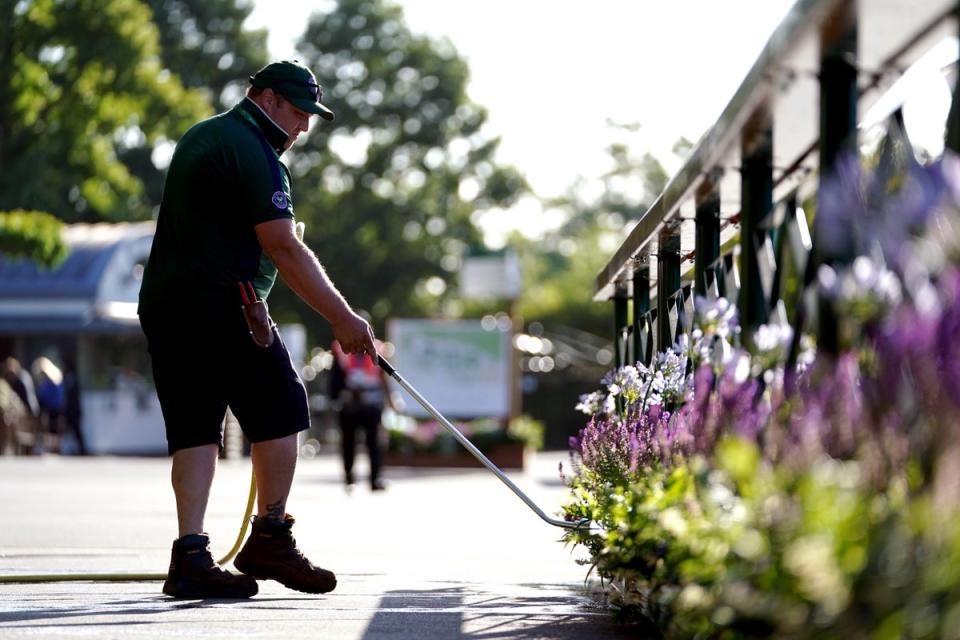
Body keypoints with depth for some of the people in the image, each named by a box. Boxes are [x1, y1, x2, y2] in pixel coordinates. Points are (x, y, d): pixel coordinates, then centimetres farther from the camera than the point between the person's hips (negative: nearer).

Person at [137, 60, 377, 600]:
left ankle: (190, 556, -5)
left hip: (163, 304, 9)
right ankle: (270, 539, 7)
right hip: (223, 306, -9)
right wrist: (342, 318, -14)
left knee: (194, 426, 4)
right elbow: (285, 250, -16)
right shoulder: (252, 153, -10)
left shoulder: (200, 138, 21)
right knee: (280, 408, 2)